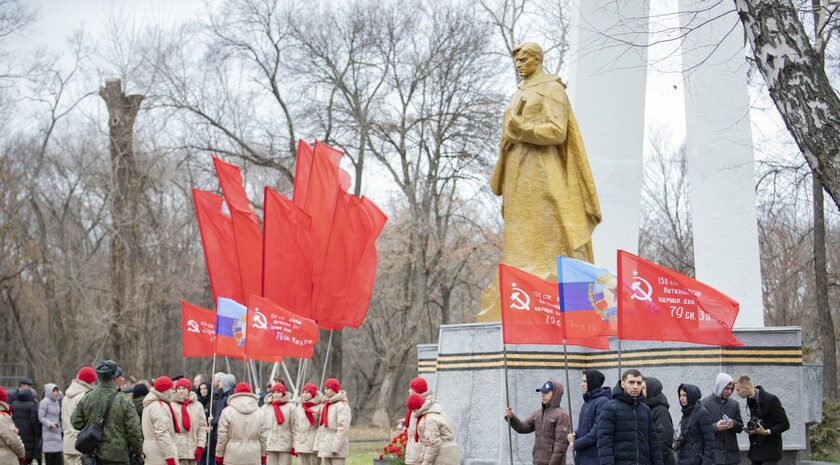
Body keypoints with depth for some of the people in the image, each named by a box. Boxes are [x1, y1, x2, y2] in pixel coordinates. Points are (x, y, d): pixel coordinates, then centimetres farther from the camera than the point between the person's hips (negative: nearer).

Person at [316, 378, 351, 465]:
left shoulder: (342, 405, -10)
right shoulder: (325, 406, 16)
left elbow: (342, 429, -17)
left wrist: (335, 448, -20)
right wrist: (319, 445, 12)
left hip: (337, 450, -8)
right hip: (325, 448, 8)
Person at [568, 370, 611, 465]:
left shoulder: (602, 402, -13)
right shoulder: (588, 402, 16)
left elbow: (597, 431, -19)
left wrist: (577, 444, -13)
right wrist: (575, 434, 1)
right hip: (583, 457, 9)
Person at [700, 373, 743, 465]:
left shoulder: (734, 404, 11)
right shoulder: (704, 403, -3)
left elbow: (740, 427, 14)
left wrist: (734, 424, -10)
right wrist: (715, 427, -21)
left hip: (731, 453, 5)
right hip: (713, 454, -5)